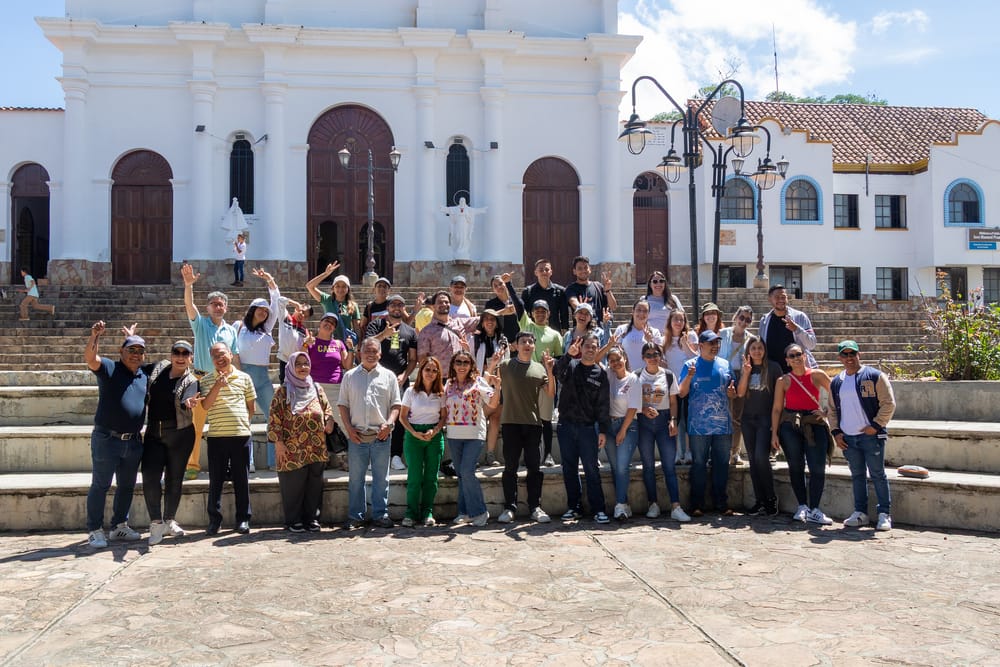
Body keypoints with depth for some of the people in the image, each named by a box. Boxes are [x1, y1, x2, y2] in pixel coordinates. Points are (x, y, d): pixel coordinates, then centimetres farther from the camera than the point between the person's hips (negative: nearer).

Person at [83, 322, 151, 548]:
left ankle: (119, 527, 26)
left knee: (127, 486, 14)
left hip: (133, 442, 6)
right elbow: (89, 358, -21)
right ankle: (95, 530, 7)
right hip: (107, 439, -6)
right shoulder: (109, 368, -4)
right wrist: (95, 336, -34)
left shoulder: (145, 373, 10)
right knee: (100, 486, 0)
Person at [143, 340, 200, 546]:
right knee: (149, 478, -9)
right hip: (154, 434, 3)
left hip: (180, 435, -2)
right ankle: (156, 523, 0)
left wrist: (188, 403, -48)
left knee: (174, 479, 7)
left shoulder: (191, 381, -4)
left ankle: (169, 521, 23)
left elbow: (186, 401, -24)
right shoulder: (159, 368, 7)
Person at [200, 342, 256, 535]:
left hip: (241, 434, 0)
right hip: (216, 436, 0)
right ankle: (214, 520, 13)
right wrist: (217, 386, -16)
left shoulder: (244, 378, 8)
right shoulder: (207, 380, 6)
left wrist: (243, 423, 5)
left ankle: (243, 519, 15)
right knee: (215, 479, 3)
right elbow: (205, 406, -6)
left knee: (241, 479, 6)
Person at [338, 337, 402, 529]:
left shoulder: (388, 376, 8)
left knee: (381, 477, 4)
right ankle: (355, 516, 14)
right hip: (356, 436, 1)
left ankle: (380, 514, 13)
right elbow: (343, 404, 8)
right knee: (355, 478, 6)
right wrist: (349, 428, -3)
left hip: (381, 435, 0)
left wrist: (389, 423, -10)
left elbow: (395, 404, 6)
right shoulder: (350, 376, 10)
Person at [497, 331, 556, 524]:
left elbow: (551, 394, 4)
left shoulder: (540, 369, 10)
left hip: (533, 423, 2)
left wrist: (550, 372, -8)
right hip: (510, 422, -2)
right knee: (510, 467, 2)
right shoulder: (505, 365, 6)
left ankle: (535, 507, 11)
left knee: (534, 467, 4)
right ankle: (509, 507, 8)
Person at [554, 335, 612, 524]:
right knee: (569, 469, 7)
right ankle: (573, 507, 16)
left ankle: (598, 509, 3)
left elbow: (604, 404, 3)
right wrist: (568, 355, -33)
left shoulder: (601, 373, 6)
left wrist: (603, 430, -4)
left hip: (588, 426, -1)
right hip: (566, 425, 1)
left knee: (592, 469, -2)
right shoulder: (571, 366, 7)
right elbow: (558, 373, -17)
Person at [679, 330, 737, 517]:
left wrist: (732, 392, -6)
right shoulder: (690, 365, 0)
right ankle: (696, 504, 8)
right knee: (698, 465, 2)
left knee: (722, 464, 7)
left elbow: (732, 393, 17)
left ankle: (721, 503, 16)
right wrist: (689, 377, -20)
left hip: (722, 424, 3)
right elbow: (682, 393, -4)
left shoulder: (725, 365, 11)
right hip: (699, 426, -3)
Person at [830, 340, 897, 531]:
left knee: (877, 474, -1)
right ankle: (860, 512, 18)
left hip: (871, 435, -5)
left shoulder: (875, 376, -4)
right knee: (857, 475, 11)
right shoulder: (836, 382, 12)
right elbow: (833, 410, 19)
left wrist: (875, 425, -13)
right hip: (847, 438, 5)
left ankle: (884, 514, 6)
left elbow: (888, 404, -6)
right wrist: (836, 432, 7)